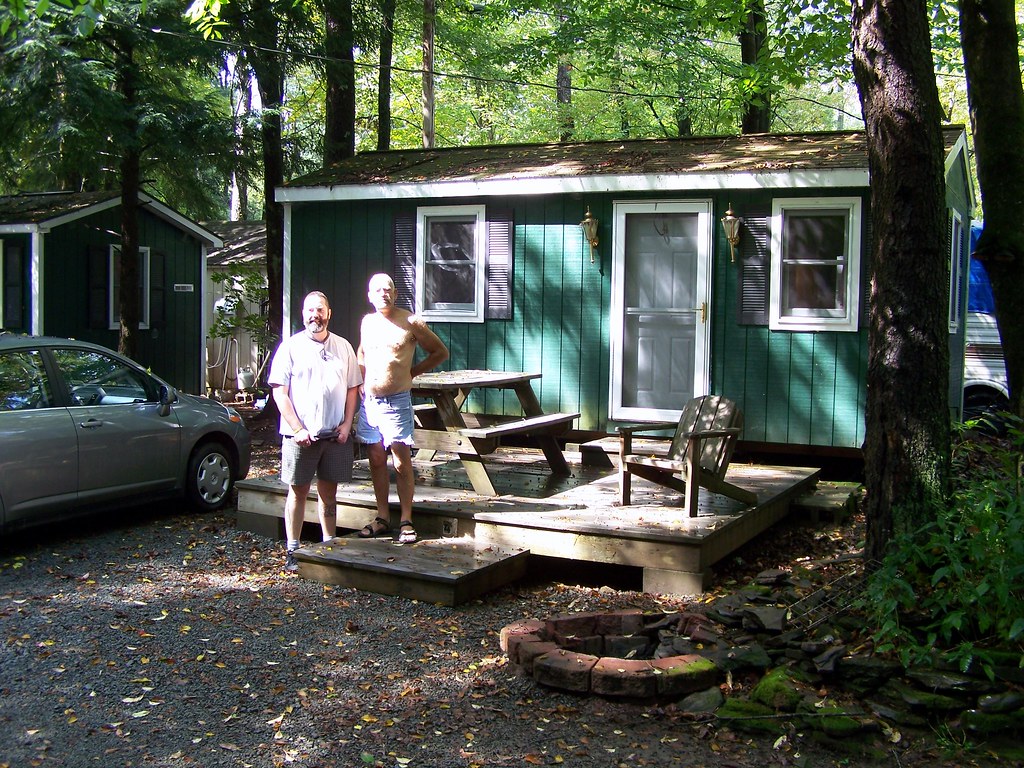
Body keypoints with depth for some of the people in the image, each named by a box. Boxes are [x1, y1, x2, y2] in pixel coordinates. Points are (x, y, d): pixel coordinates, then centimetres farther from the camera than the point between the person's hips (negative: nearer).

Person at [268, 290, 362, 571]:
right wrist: (297, 429, -12)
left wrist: (347, 424, 0)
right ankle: (292, 551, 8)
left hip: (335, 434, 3)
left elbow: (353, 388, 12)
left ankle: (329, 546, 20)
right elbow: (279, 392, -5)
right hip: (301, 435, -3)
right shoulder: (291, 347, -2)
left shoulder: (343, 347, 9)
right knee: (298, 492, 2)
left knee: (329, 491, 11)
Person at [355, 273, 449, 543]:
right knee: (376, 459, 10)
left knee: (402, 462, -5)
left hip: (397, 402, -5)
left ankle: (406, 521, 3)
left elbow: (441, 352, 3)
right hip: (369, 400, 5)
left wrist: (411, 371, 0)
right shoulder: (367, 322, 10)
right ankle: (382, 517, 20)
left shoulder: (410, 322, -5)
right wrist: (361, 380, 14)